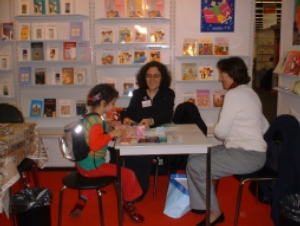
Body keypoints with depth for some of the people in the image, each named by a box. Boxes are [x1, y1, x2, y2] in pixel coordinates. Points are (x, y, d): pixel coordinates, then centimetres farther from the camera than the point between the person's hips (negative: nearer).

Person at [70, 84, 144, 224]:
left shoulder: (91, 117, 6)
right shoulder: (96, 121, -24)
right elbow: (95, 144, -34)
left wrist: (109, 125, 8)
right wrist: (112, 134, -27)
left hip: (84, 164, 10)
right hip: (92, 165, -10)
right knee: (128, 175, -7)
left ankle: (81, 203, 38)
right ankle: (128, 205, 16)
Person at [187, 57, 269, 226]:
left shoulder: (234, 94, -16)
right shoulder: (249, 92, 15)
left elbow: (221, 131, -16)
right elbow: (265, 126, 17)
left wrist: (228, 136, 6)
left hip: (248, 155, -10)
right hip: (250, 151, 10)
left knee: (195, 165, -13)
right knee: (194, 156, 10)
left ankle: (214, 212, 3)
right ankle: (199, 203, 17)